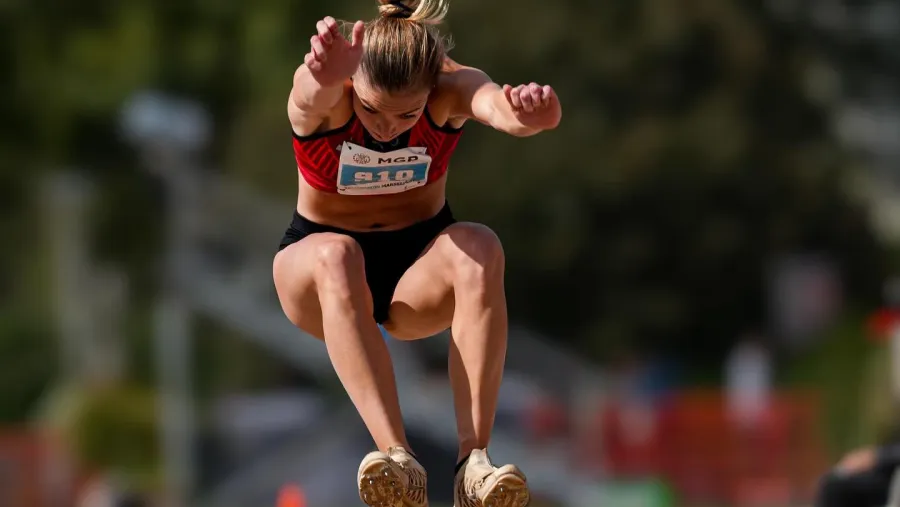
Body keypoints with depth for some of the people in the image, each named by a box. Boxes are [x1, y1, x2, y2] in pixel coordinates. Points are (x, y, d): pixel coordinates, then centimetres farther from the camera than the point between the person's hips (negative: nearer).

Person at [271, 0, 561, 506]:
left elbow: (496, 103, -43)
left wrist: (527, 114, -69)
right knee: (336, 255, -37)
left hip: (418, 268, 1)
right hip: (316, 271, -1)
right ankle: (398, 457, -49)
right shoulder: (330, 94, -23)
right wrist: (323, 83, -76)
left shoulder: (452, 87, -19)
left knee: (480, 248, -32)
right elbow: (315, 98, -49)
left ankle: (476, 459, -40)